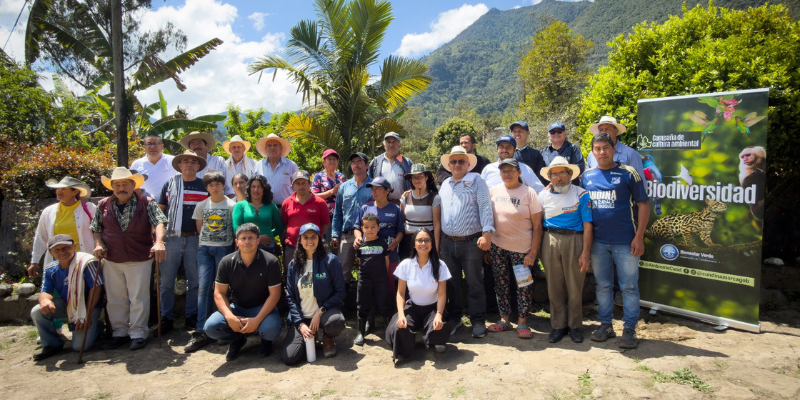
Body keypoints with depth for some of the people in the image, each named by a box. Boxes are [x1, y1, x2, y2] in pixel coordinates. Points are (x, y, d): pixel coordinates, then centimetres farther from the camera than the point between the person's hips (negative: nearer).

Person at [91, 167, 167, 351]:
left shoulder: (146, 204, -5)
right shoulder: (103, 205, 5)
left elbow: (160, 223, -17)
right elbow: (96, 229, 15)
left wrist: (159, 242, -33)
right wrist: (99, 244, -3)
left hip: (139, 260, -3)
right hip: (112, 261, 4)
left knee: (139, 298, 3)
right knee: (115, 299, 12)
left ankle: (138, 334, 14)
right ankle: (119, 332, 26)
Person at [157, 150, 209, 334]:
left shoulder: (204, 186, 5)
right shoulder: (169, 184, 6)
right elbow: (159, 210, 8)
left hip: (195, 239, 0)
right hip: (171, 238, 0)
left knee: (194, 281, 7)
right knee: (166, 281, 4)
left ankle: (192, 317, 19)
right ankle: (166, 318, 16)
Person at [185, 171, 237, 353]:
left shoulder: (232, 205, -2)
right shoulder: (201, 205, 8)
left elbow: (236, 228, 0)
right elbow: (199, 226, 17)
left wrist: (235, 247, -2)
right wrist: (206, 239, 11)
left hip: (224, 248, -2)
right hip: (204, 249, 2)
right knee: (203, 287, -4)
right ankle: (201, 331, -3)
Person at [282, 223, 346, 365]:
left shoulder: (330, 260, -5)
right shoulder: (294, 265, 6)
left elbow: (340, 292, -6)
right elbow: (290, 297, 6)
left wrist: (320, 311, -17)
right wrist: (300, 324, -6)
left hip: (324, 313, -2)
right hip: (302, 318, 3)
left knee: (336, 322, -38)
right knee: (288, 357, -16)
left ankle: (329, 339, 2)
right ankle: (308, 337, 19)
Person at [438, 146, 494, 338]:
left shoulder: (476, 181, -3)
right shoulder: (445, 185, 14)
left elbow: (485, 207, -12)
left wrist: (487, 233, -23)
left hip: (471, 242, -5)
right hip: (448, 242, 5)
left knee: (474, 284, 4)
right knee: (451, 283, 14)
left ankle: (478, 321, 16)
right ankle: (454, 318, 28)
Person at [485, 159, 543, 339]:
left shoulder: (528, 192, -5)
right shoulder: (494, 190, 4)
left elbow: (537, 225, -6)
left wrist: (533, 252, -11)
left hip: (522, 248, -3)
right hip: (497, 246, 3)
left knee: (524, 286, 3)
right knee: (501, 284, 10)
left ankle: (522, 322, 17)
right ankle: (504, 320, 23)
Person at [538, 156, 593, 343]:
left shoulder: (581, 194, 0)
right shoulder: (543, 196, 9)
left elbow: (587, 225, -4)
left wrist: (585, 252, -10)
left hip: (574, 240, -2)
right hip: (550, 241, 2)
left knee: (575, 287, 4)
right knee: (554, 287, 7)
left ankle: (574, 326, 20)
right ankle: (558, 326, 20)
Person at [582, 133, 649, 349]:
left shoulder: (628, 173, -2)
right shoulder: (587, 176, 8)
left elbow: (643, 205, -2)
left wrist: (639, 237, -9)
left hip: (625, 241, -3)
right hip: (598, 242, 3)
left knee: (629, 286, 4)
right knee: (603, 286, 12)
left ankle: (629, 329, 16)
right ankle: (605, 325, 25)